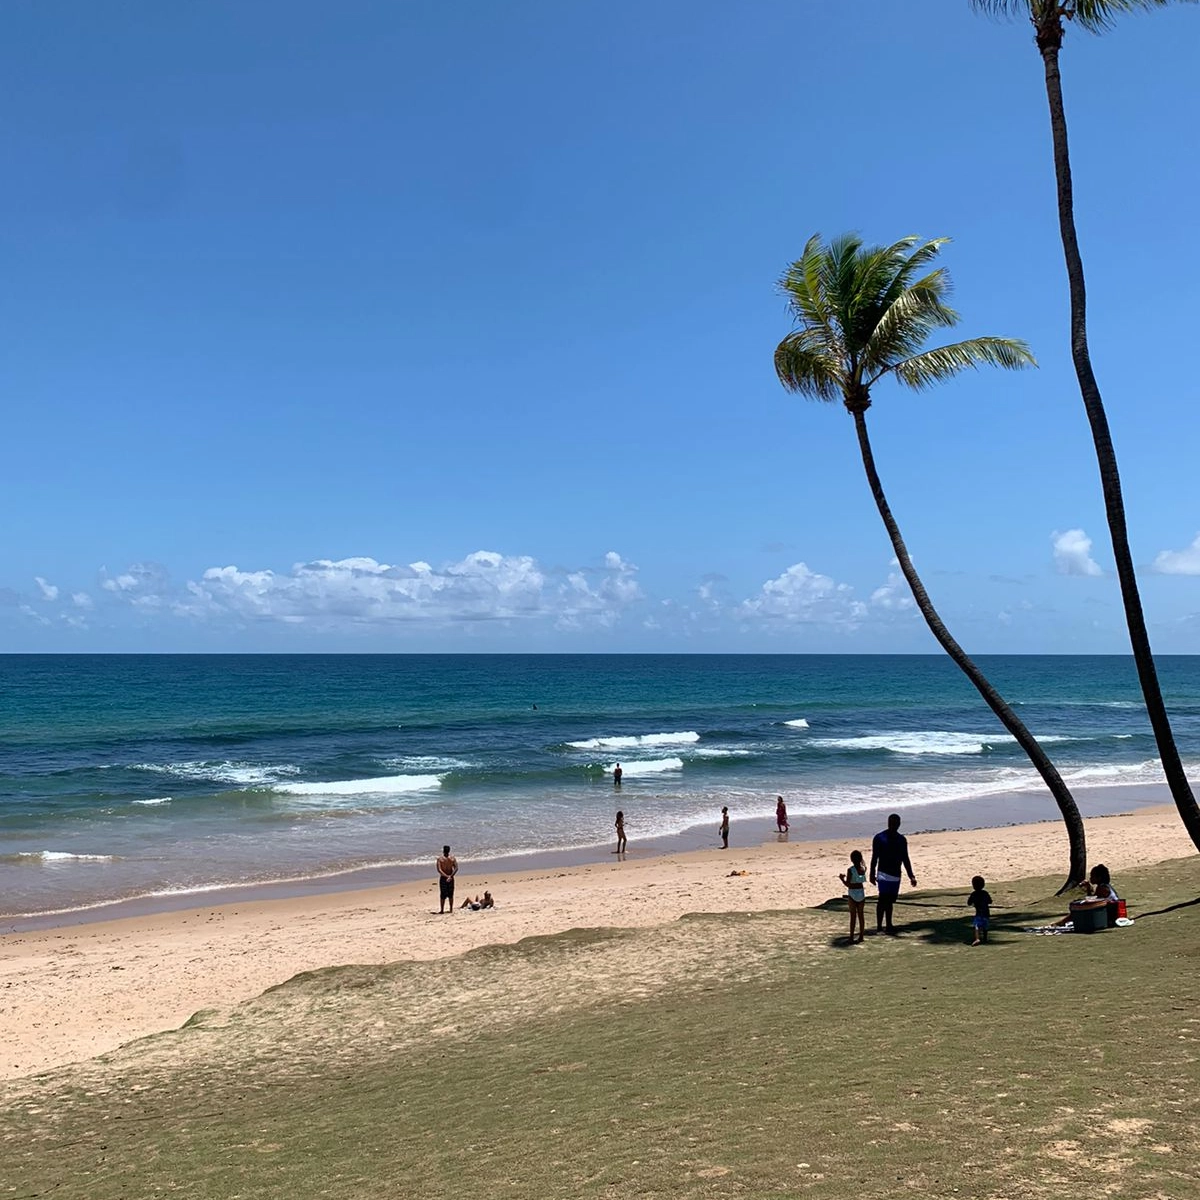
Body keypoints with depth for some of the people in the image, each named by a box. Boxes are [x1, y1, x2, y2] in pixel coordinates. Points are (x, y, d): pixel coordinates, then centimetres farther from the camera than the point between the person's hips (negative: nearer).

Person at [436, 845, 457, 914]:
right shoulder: (453, 858, -2)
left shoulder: (440, 858, -9)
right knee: (450, 895, 13)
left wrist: (446, 876, -18)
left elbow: (439, 870, -17)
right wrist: (450, 876, -14)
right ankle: (451, 909, 17)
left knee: (443, 895, 5)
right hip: (451, 878, 3)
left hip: (443, 878, -3)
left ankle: (442, 910, 6)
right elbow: (456, 868, -9)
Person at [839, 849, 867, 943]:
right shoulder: (863, 869, -1)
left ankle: (852, 936, 4)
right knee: (861, 914, 10)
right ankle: (861, 935, 13)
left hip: (852, 894, -4)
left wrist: (842, 878, 1)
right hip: (861, 893, 4)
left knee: (853, 915, 2)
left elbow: (848, 884, -15)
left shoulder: (850, 870, -14)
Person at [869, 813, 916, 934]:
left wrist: (911, 876, 11)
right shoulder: (879, 837, -4)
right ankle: (879, 926, -11)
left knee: (890, 901, 11)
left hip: (896, 875, 5)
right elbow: (874, 857, -3)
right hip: (884, 874, -5)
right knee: (882, 899, -11)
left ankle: (888, 925, 20)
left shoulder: (902, 839, 10)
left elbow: (905, 859, 15)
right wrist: (872, 874, -7)